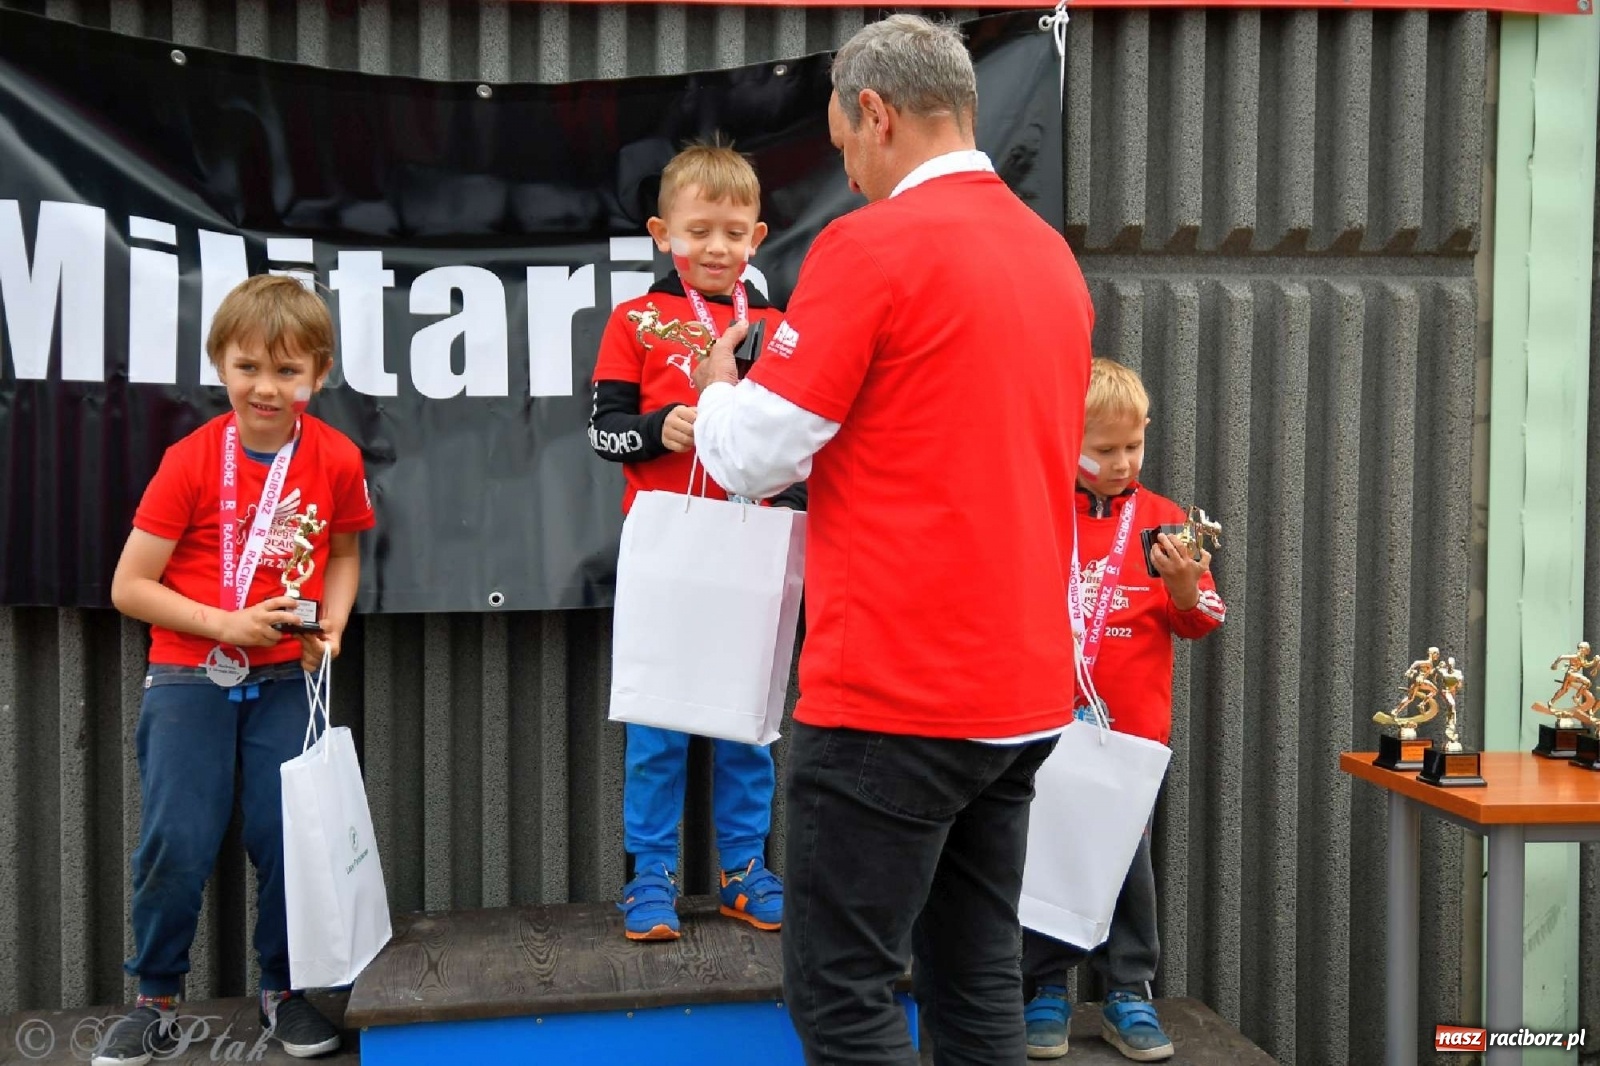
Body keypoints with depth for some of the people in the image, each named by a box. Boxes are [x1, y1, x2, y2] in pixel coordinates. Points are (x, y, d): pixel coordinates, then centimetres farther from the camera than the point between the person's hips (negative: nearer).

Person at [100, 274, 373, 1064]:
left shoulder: (337, 459, -5)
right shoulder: (191, 460, -11)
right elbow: (129, 587, -7)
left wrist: (332, 622, -5)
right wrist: (227, 624, -17)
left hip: (286, 679, 2)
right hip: (189, 678, -1)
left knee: (290, 836, 2)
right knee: (177, 844, -2)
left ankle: (284, 989, 24)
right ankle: (156, 1000, 20)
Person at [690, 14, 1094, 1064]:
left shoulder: (872, 243, -12)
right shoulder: (1052, 253, 12)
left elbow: (755, 457, -10)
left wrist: (717, 386, 10)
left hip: (895, 693, -8)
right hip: (1025, 690, 8)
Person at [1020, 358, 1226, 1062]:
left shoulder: (1161, 518, 3)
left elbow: (1202, 621, 4)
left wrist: (1186, 590, -16)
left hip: (1133, 732, 1)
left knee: (1129, 861, 7)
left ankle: (1128, 995, 21)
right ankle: (1047, 991, 23)